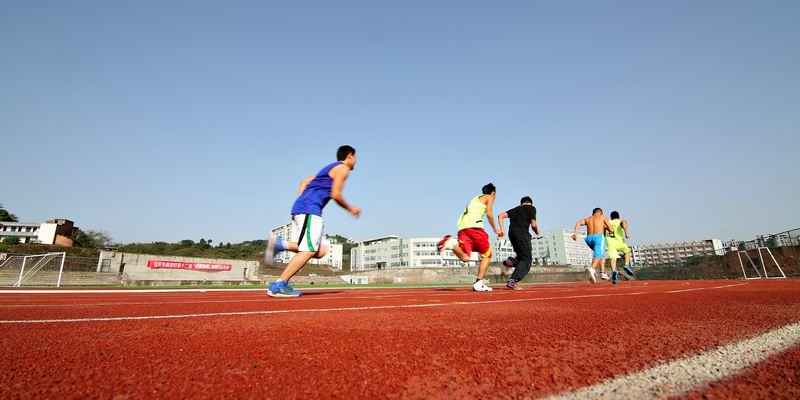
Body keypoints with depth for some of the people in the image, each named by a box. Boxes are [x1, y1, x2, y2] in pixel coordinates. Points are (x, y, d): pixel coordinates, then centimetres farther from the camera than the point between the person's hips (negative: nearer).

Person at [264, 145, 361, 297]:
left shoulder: (330, 168, 29)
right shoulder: (342, 168, 2)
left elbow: (304, 182, 28)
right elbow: (335, 195, -8)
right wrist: (351, 209, 5)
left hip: (301, 208, 9)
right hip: (310, 209, -9)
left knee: (320, 251, 3)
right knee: (309, 250, -13)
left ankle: (280, 244, -4)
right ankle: (278, 286, -15)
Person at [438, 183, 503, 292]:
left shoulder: (476, 198, 35)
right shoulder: (489, 197, 15)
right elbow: (489, 214, -1)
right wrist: (495, 230, 9)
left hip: (462, 227, 6)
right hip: (474, 225, -6)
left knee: (464, 258, -5)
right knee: (486, 255, 9)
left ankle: (452, 243, -29)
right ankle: (479, 283, -1)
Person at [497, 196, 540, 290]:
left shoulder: (515, 209, 27)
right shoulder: (531, 208, 13)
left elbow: (500, 216, 15)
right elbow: (533, 225, 3)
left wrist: (502, 229, 10)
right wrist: (538, 233, 22)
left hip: (512, 234, 6)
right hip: (522, 233, -6)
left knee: (522, 257, 20)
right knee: (526, 260, -5)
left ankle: (511, 261, -9)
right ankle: (512, 281, -22)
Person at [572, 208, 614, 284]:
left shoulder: (587, 219, 24)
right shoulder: (603, 217, 16)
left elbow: (578, 223, 3)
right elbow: (611, 229, 11)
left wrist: (575, 232, -8)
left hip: (589, 238, 5)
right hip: (599, 237, -5)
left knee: (600, 253, 28)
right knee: (598, 256, -20)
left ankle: (604, 273, 23)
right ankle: (592, 269, -50)